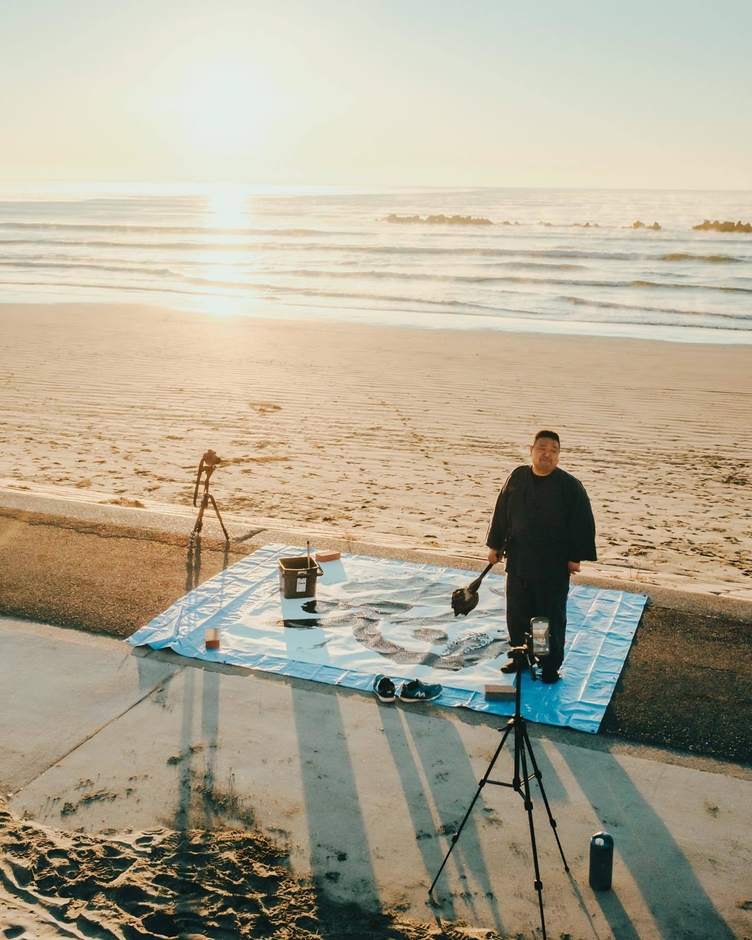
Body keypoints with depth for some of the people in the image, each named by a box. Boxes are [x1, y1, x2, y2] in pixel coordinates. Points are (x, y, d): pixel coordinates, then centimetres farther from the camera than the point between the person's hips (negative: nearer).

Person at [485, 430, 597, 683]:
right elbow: (502, 513, 8)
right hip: (518, 561, 4)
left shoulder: (570, 486, -10)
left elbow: (582, 523, -7)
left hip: (553, 567, -4)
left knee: (551, 617, 6)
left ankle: (551, 665, 21)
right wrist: (495, 545, 9)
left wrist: (576, 557, -8)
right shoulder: (516, 478, 0)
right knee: (517, 614, 14)